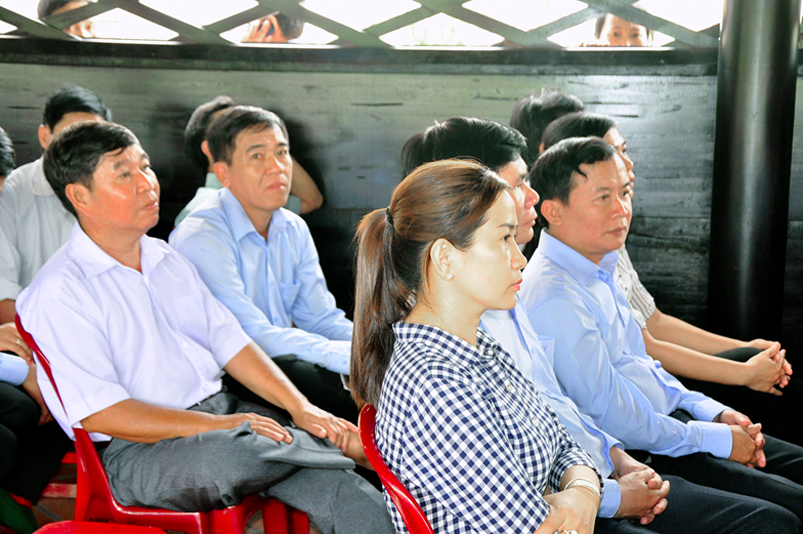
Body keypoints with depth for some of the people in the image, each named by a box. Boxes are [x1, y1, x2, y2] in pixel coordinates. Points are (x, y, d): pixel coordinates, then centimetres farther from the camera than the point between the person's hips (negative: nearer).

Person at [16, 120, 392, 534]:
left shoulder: (168, 261, 16)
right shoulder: (57, 294, -8)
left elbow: (229, 341, 15)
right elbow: (98, 414, -15)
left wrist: (301, 408, 1)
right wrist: (215, 426, -20)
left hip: (222, 413, 6)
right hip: (136, 451, -6)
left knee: (340, 489, -19)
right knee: (225, 456, -38)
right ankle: (353, 446, -17)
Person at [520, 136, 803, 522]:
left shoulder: (598, 270, 11)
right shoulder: (553, 298, -22)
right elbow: (610, 415, -21)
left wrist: (713, 413, 8)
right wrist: (714, 439, -12)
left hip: (670, 422, 10)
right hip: (640, 457, -10)